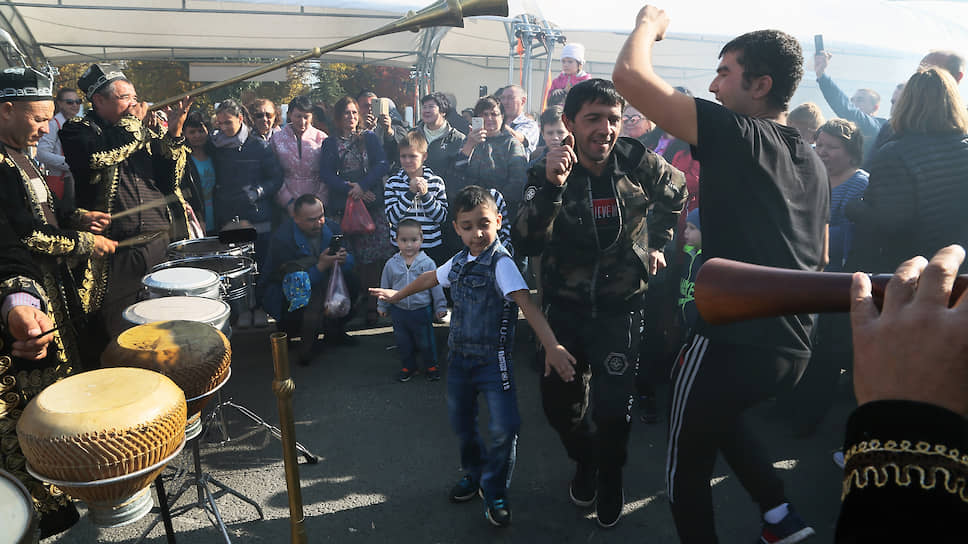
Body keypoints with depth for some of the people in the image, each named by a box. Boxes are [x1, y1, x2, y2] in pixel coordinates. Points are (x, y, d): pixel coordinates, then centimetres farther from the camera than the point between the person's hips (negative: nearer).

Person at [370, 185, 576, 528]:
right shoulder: (459, 262, 4)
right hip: (459, 355, 6)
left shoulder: (501, 263, -18)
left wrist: (552, 346, -42)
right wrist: (398, 295, 38)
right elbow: (430, 278, 24)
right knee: (461, 422, 18)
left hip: (493, 358, -6)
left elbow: (526, 303, -31)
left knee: (505, 427, -11)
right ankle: (474, 473, 43)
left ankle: (494, 493, 13)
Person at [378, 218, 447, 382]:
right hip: (399, 311, 2)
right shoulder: (391, 264, -4)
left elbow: (436, 286, -3)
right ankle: (408, 366, 35)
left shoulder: (427, 263, -10)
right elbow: (385, 287, 9)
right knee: (403, 342, 15)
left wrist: (440, 307, 0)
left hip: (422, 310, -2)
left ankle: (431, 365, 32)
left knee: (426, 342, 11)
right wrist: (382, 306, 14)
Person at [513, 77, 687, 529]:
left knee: (612, 406, -2)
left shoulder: (638, 163, -11)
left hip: (620, 305, -1)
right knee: (558, 401, 10)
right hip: (564, 305, 1)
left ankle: (610, 482, 29)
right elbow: (525, 244, -27)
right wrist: (551, 186, -39)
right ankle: (584, 462, 42)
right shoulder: (547, 172, -12)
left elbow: (675, 193, 13)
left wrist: (656, 242, 11)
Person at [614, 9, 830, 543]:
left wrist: (649, 23, 2)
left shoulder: (735, 134, -13)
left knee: (687, 461, 13)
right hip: (793, 344, 8)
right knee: (718, 416, 33)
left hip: (731, 339, -8)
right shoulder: (813, 161, 11)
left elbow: (629, 75, -17)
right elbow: (819, 255, 20)